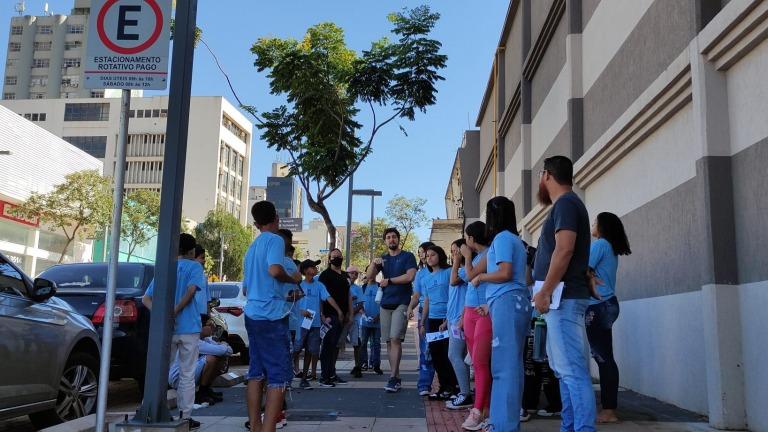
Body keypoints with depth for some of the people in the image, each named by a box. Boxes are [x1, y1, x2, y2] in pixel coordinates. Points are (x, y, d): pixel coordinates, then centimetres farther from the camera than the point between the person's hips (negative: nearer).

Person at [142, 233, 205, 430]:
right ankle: (185, 416, 6)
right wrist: (175, 312, -15)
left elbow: (146, 299, 4)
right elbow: (191, 290, -18)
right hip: (188, 328, -3)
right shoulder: (194, 266, 0)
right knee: (187, 375, 5)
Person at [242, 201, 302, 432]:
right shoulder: (275, 240, -6)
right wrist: (293, 279, -5)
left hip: (253, 314, 8)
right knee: (279, 375, -6)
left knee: (257, 373, 11)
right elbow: (274, 270, -26)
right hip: (271, 316, -8)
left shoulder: (252, 247, 18)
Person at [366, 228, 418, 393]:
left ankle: (393, 378, -16)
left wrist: (389, 280, -6)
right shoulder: (383, 259, 16)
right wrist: (374, 263, -13)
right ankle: (397, 378, 10)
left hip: (401, 303, -5)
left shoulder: (408, 257, 2)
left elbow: (410, 276, -12)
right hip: (385, 304, 5)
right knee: (388, 341, 4)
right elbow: (369, 276, 5)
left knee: (395, 338, -16)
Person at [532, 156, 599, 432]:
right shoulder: (568, 204, 21)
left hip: (564, 297, -11)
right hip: (563, 298, 11)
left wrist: (545, 291, -20)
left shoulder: (565, 203, -9)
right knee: (565, 369, 13)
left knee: (572, 370, -12)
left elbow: (565, 249, -21)